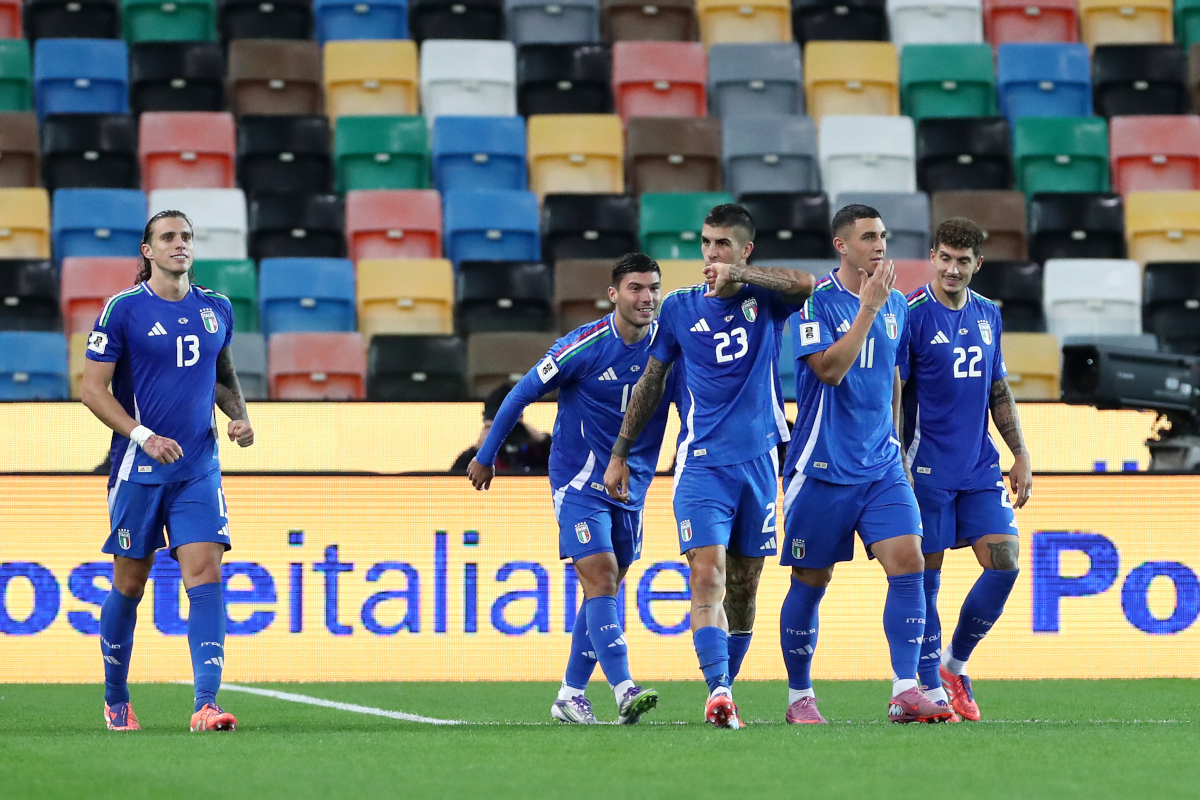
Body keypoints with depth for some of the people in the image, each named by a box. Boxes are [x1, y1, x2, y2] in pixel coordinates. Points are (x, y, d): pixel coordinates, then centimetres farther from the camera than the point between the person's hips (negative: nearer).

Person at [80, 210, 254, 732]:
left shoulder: (216, 310, 9)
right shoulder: (123, 310, -5)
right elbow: (93, 388, -7)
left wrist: (239, 416, 6)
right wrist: (144, 436, -17)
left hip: (198, 469, 3)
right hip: (138, 469, -3)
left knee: (205, 573, -12)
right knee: (130, 583, 5)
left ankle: (206, 704, -18)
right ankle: (115, 700, 24)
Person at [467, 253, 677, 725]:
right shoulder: (586, 346, -15)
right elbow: (523, 393, -5)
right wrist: (485, 456, 1)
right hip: (579, 481, -5)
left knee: (605, 588, 9)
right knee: (600, 578, -16)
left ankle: (571, 695, 18)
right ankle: (624, 692, -25)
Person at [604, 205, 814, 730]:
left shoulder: (765, 298, 3)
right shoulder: (679, 307, 7)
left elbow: (805, 284, -20)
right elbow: (651, 382, 16)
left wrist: (737, 275, -20)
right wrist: (620, 453, 17)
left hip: (759, 462, 1)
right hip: (702, 464, -1)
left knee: (744, 585, 8)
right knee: (707, 576, -17)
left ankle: (724, 687, 20)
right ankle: (718, 691, -28)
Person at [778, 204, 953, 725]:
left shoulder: (895, 305, 10)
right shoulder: (815, 301, -9)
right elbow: (830, 369, -22)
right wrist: (868, 307, -21)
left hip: (881, 466, 5)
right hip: (822, 466, -5)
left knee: (908, 561, -12)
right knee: (811, 581, 4)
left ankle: (905, 692, -13)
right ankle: (799, 696, 18)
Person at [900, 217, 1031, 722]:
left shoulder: (987, 315, 12)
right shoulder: (911, 315, -7)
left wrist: (1020, 454, 15)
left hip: (981, 468, 6)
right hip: (927, 468, -6)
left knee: (1004, 562, -5)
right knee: (925, 577, -2)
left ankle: (954, 662, 14)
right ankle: (932, 690, 8)